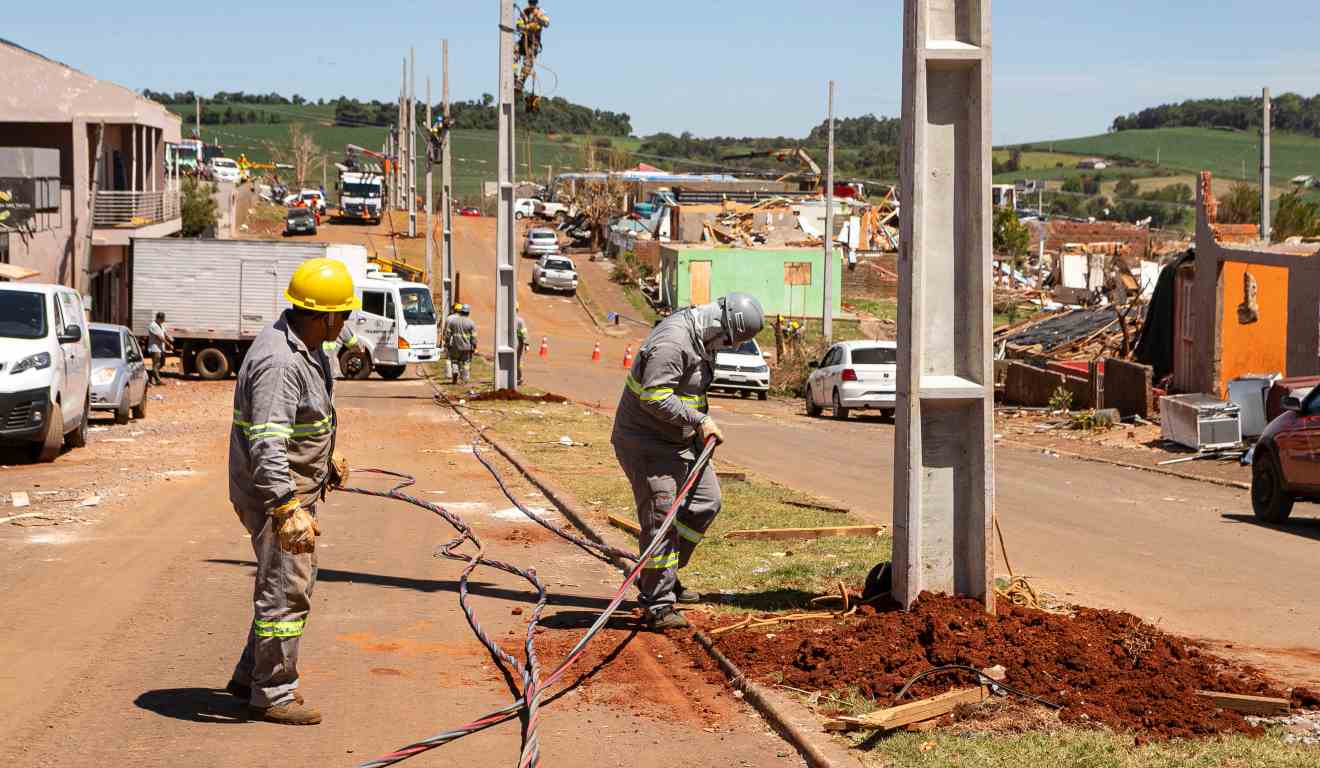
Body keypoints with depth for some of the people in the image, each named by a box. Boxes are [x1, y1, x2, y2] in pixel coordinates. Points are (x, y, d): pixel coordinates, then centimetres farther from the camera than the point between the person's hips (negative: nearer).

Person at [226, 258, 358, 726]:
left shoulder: (305, 345, 5)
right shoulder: (280, 362, -28)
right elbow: (267, 444, -34)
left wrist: (327, 458, 32)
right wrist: (288, 511, -39)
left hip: (297, 488, 11)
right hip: (275, 494, -11)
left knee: (295, 582, 20)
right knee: (285, 592, -3)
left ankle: (251, 675, 31)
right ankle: (272, 695, 8)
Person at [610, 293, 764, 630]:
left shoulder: (700, 339, 8)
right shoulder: (672, 342, -25)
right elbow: (655, 397, -29)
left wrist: (703, 423, 8)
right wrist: (700, 420, -24)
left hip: (679, 439, 10)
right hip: (645, 441, -10)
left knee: (706, 501, 13)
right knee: (660, 518, -11)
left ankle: (660, 576, 23)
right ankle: (658, 606, -6)